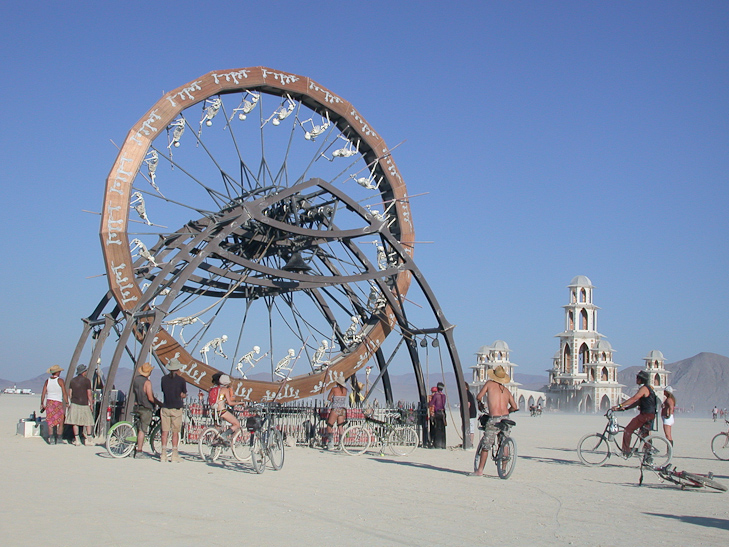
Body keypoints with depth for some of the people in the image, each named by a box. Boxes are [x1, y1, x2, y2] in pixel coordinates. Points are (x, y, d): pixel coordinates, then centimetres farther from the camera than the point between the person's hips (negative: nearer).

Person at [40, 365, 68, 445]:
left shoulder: (47, 381, 5)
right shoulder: (60, 380, -6)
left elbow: (43, 393, 5)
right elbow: (64, 394, -8)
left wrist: (42, 404, 13)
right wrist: (67, 403, -3)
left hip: (49, 402, 4)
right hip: (58, 403, -4)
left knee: (50, 422, 6)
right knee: (60, 422, 5)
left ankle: (51, 439, 1)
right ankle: (59, 439, 2)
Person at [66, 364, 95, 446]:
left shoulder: (72, 381, 7)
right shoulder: (87, 380, -5)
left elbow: (69, 393, 8)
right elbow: (89, 394, -7)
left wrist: (69, 403, 18)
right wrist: (91, 404, 0)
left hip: (74, 403, 3)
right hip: (84, 404, -3)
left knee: (75, 422, 3)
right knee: (88, 421, 8)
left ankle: (76, 440, 2)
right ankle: (89, 438, 6)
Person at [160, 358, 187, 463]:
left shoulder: (164, 378, 3)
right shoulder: (181, 380, -6)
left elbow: (163, 391, 11)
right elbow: (183, 395, -2)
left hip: (165, 407, 3)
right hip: (176, 408, -3)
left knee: (165, 431, 7)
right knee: (175, 432, 3)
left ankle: (163, 454, 6)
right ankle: (174, 455, 5)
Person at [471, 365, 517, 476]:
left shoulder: (489, 383, 4)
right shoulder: (506, 390, 13)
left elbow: (479, 397, 1)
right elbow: (514, 407, 9)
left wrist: (480, 403, 23)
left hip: (494, 419, -4)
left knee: (485, 445, 2)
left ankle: (480, 471, 4)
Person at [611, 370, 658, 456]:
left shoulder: (644, 388, -12)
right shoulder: (648, 388, 19)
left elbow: (634, 399, -24)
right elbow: (638, 402, 21)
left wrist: (620, 405, -27)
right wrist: (625, 408, 13)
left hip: (646, 415, -10)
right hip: (650, 416, 10)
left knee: (628, 430, -11)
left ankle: (626, 452, -14)